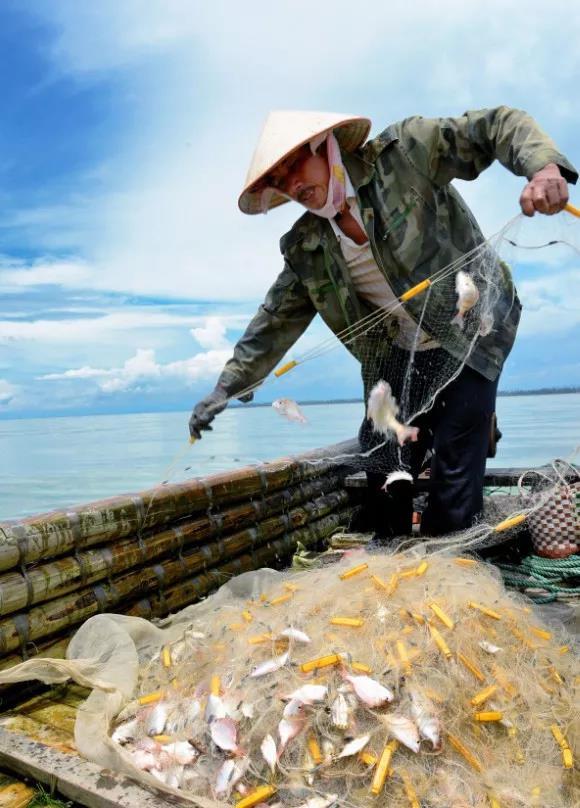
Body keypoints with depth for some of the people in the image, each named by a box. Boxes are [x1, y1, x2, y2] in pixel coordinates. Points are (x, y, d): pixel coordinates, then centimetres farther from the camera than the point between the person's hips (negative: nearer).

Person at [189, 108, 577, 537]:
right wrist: (230, 384, 0)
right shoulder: (305, 249, -3)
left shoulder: (404, 151, -14)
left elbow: (498, 125, -15)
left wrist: (543, 165, -36)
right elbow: (277, 319, 3)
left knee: (456, 461, -7)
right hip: (402, 355, 5)